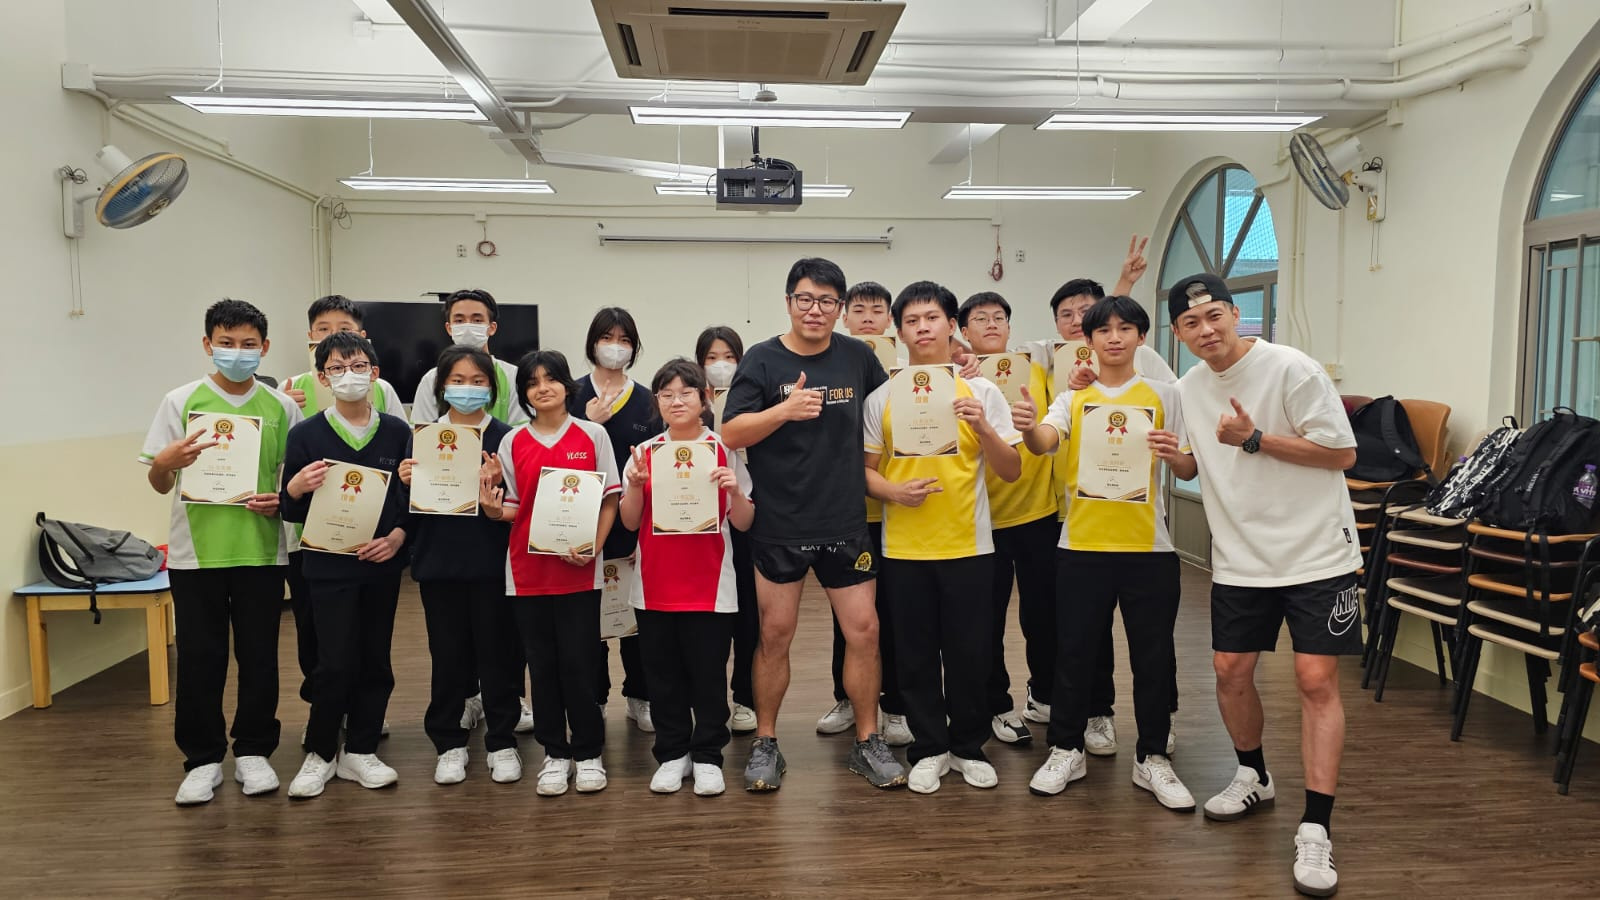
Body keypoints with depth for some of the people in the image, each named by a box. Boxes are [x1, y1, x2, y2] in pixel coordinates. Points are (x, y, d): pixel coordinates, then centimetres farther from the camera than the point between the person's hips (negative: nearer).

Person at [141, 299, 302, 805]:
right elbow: (159, 485, 3)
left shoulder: (281, 407, 4)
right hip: (195, 551, -1)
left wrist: (282, 500, -11)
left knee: (259, 656, 7)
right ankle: (203, 759, 19)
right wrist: (167, 461, -19)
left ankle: (253, 752, 22)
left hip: (261, 551, 1)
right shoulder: (180, 402, 1)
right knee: (199, 658, 5)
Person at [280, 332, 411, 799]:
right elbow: (291, 512, 0)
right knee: (335, 663, -5)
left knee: (375, 660, 9)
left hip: (382, 563, 2)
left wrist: (398, 535, -10)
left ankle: (360, 751, 24)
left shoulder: (397, 432, 2)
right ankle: (320, 752, 17)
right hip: (330, 565, -2)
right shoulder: (306, 434, -3)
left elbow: (414, 497, 6)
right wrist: (295, 488, -21)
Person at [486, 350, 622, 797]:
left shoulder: (592, 435, 1)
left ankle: (588, 753, 15)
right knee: (543, 664, 8)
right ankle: (554, 754, 21)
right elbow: (513, 509, 8)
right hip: (528, 570, 2)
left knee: (578, 663, -1)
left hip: (579, 570, -2)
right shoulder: (512, 443, 6)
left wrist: (594, 546, -12)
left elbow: (610, 499, 1)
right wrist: (492, 507, -14)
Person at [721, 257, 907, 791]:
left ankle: (867, 743, 20)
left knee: (864, 630, 4)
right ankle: (765, 744, 21)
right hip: (779, 526, -2)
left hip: (845, 522, 3)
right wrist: (784, 410, -23)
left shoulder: (857, 357, 5)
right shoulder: (763, 360, -3)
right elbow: (731, 434, -11)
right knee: (775, 635, 5)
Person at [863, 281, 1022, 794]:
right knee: (916, 653, 7)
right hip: (904, 547, 1)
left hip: (968, 545, 0)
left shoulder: (981, 391, 0)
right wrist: (893, 491, -14)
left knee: (969, 652, 6)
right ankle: (929, 749, 23)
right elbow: (865, 469, 6)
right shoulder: (882, 397, 2)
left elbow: (1011, 472, -1)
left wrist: (984, 429, -18)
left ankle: (968, 746, 25)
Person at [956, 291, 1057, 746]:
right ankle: (998, 706, 23)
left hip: (1039, 512, 2)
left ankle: (1045, 693, 33)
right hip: (982, 518, -2)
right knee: (987, 618, 6)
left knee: (1043, 612, 11)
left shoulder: (1038, 371, 6)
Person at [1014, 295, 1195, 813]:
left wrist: (1174, 456, -19)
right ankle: (1066, 751, 22)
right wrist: (1028, 428, -38)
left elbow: (1190, 470, 4)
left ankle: (1152, 759, 20)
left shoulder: (1163, 396, 4)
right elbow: (1045, 442, -15)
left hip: (1148, 547, 0)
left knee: (1153, 656, 6)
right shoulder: (1073, 398, 5)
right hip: (1082, 546, 0)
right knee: (1075, 652, 7)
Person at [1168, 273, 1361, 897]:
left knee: (1316, 680, -7)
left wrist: (1255, 439, -21)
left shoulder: (1291, 369, -13)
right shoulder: (1190, 387, 6)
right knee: (1230, 670, 10)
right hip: (1240, 558, 6)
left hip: (1315, 552, -5)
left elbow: (1342, 453, -14)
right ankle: (1253, 777, 35)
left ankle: (1315, 830, -2)